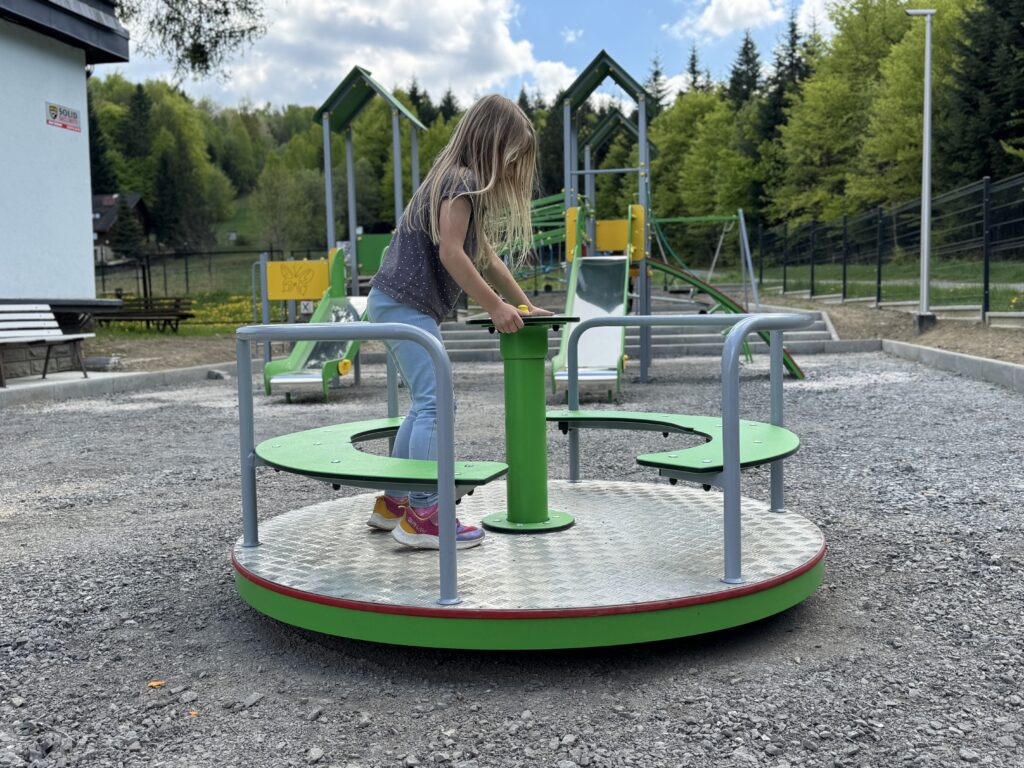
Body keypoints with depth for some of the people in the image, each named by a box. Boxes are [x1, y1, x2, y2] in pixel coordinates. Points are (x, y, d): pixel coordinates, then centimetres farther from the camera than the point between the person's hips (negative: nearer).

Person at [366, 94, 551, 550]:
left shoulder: (461, 182, 21)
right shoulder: (462, 181, -11)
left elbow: (483, 255, 24)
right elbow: (450, 254, -20)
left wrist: (524, 304, 23)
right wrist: (495, 307, -16)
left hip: (401, 304, 11)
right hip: (406, 304, -11)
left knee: (426, 403, 14)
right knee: (435, 401, -14)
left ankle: (393, 503, 21)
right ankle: (423, 517, -13)